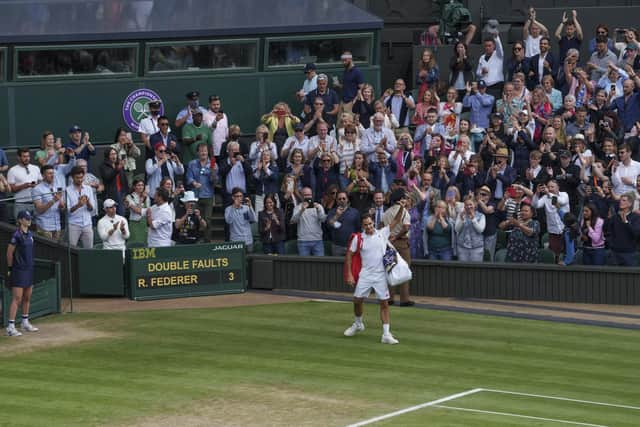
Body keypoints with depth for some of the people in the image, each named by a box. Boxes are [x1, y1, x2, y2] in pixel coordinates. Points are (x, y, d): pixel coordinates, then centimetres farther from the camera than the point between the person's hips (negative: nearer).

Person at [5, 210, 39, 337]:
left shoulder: (30, 234, 10)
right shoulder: (17, 235, -15)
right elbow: (9, 253, -11)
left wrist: (30, 266, 17)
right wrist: (10, 269, -6)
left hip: (29, 269, 8)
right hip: (18, 271, -8)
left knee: (27, 297, 15)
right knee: (17, 298, -11)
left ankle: (25, 323, 28)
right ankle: (11, 326, -12)